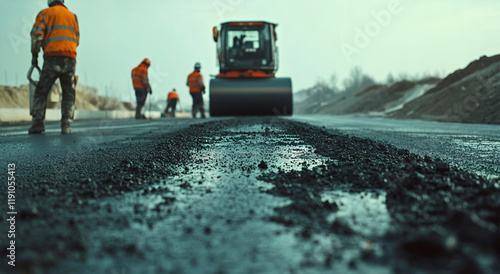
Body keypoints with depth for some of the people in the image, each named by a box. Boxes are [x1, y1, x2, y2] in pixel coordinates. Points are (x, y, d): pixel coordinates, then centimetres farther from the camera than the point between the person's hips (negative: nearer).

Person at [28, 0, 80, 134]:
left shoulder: (45, 14, 11)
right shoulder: (72, 16, 21)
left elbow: (37, 35, -2)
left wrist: (34, 55, 5)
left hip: (52, 58, -2)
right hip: (70, 58, 2)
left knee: (41, 92, 5)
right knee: (69, 94, 7)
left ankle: (38, 123, -6)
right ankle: (66, 125, -5)